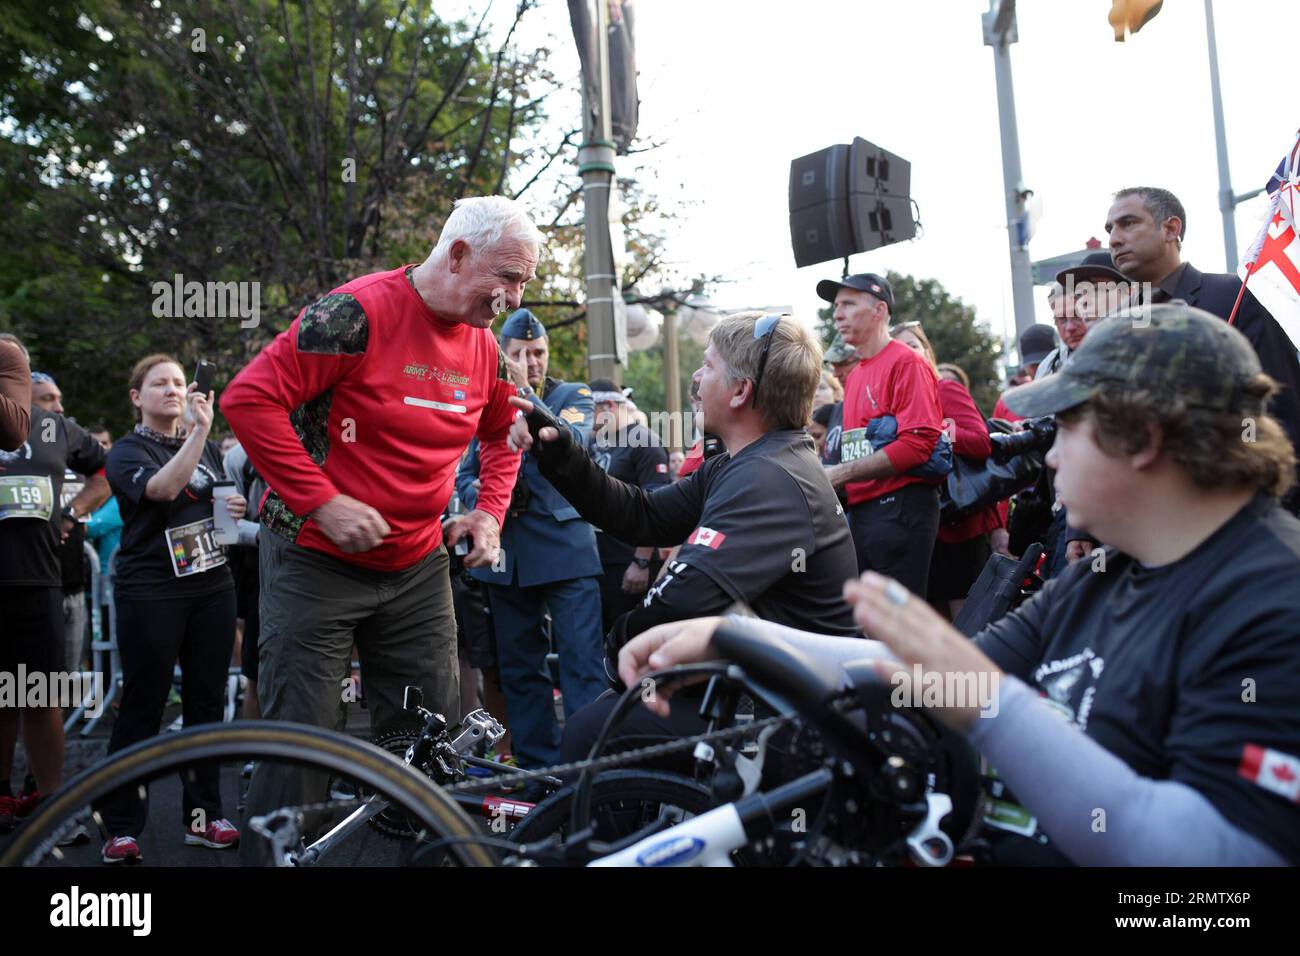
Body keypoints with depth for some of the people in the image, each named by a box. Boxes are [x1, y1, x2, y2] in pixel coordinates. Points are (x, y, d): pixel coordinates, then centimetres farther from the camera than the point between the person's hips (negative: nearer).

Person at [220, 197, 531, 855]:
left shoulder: (485, 349, 4)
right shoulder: (360, 311, -17)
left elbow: (502, 435, 22)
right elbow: (249, 398, -20)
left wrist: (489, 512, 7)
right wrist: (321, 501, -22)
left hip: (418, 567, 6)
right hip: (318, 559, -6)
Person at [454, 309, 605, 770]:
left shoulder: (573, 396, 5)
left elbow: (571, 444, -15)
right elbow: (463, 475, 18)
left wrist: (525, 393, -20)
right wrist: (482, 494, -5)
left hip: (565, 549, -4)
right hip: (506, 554, 4)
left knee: (582, 662, -10)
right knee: (518, 667, 10)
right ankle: (535, 762, 21)